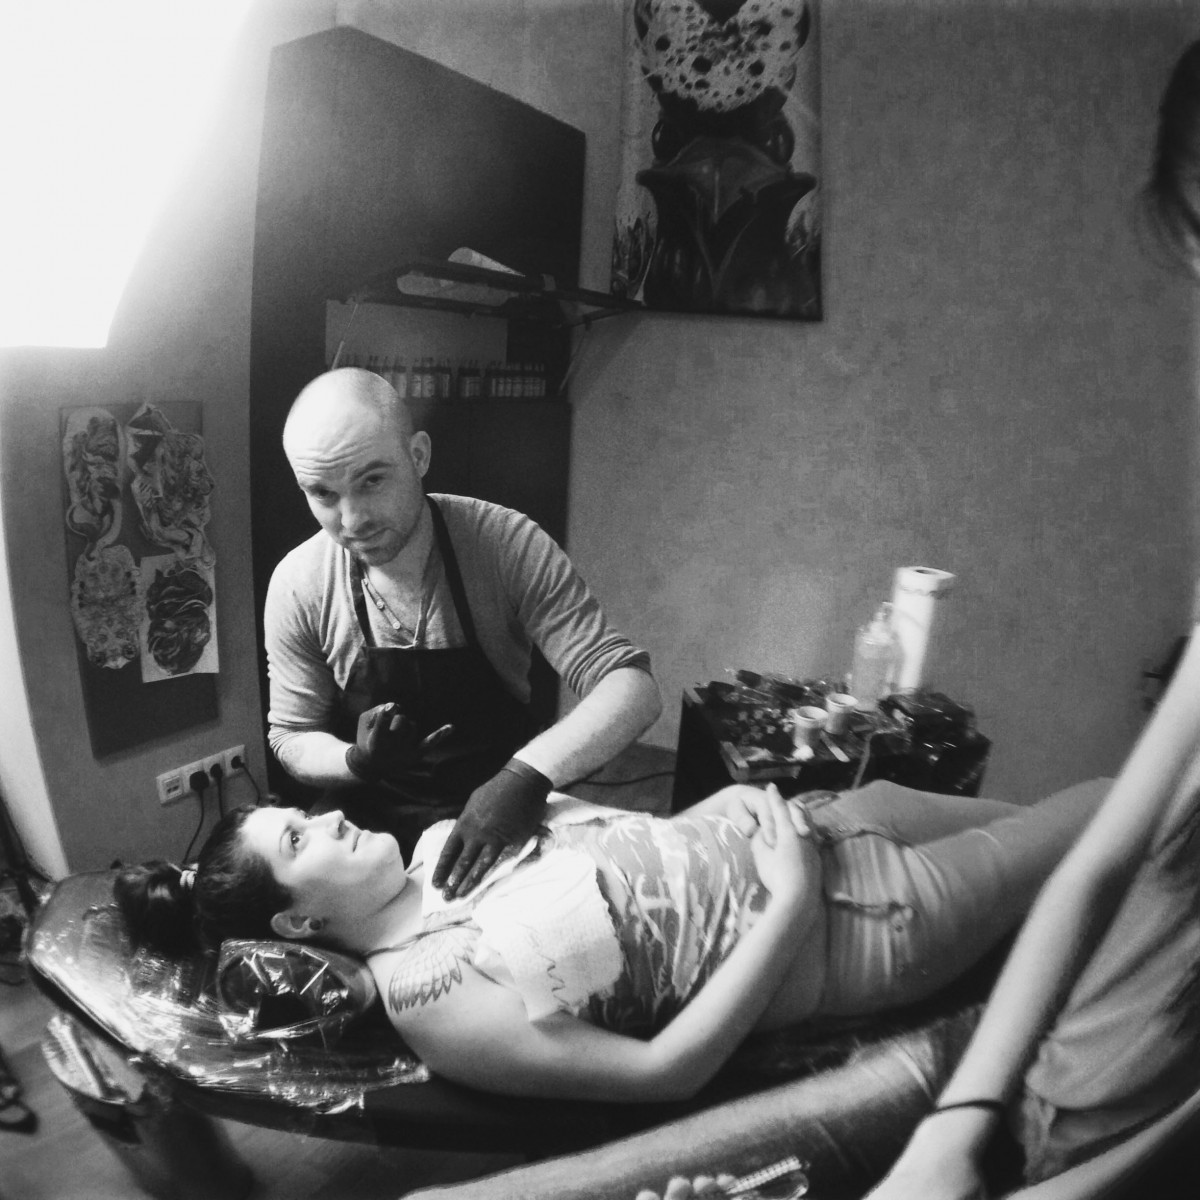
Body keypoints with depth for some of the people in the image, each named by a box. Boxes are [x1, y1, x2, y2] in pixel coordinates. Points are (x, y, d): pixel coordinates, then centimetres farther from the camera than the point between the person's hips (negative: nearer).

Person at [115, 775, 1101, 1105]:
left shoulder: (436, 846, -1)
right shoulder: (431, 1004, -24)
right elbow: (664, 1069, -25)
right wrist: (788, 904, -24)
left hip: (761, 822, 7)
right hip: (854, 930, -6)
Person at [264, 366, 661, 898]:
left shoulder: (507, 544, -19)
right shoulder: (297, 585, -11)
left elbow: (633, 688, -23)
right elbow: (291, 737, 1)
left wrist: (531, 772, -40)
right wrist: (357, 761, -22)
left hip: (503, 814, -2)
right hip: (372, 817, 2)